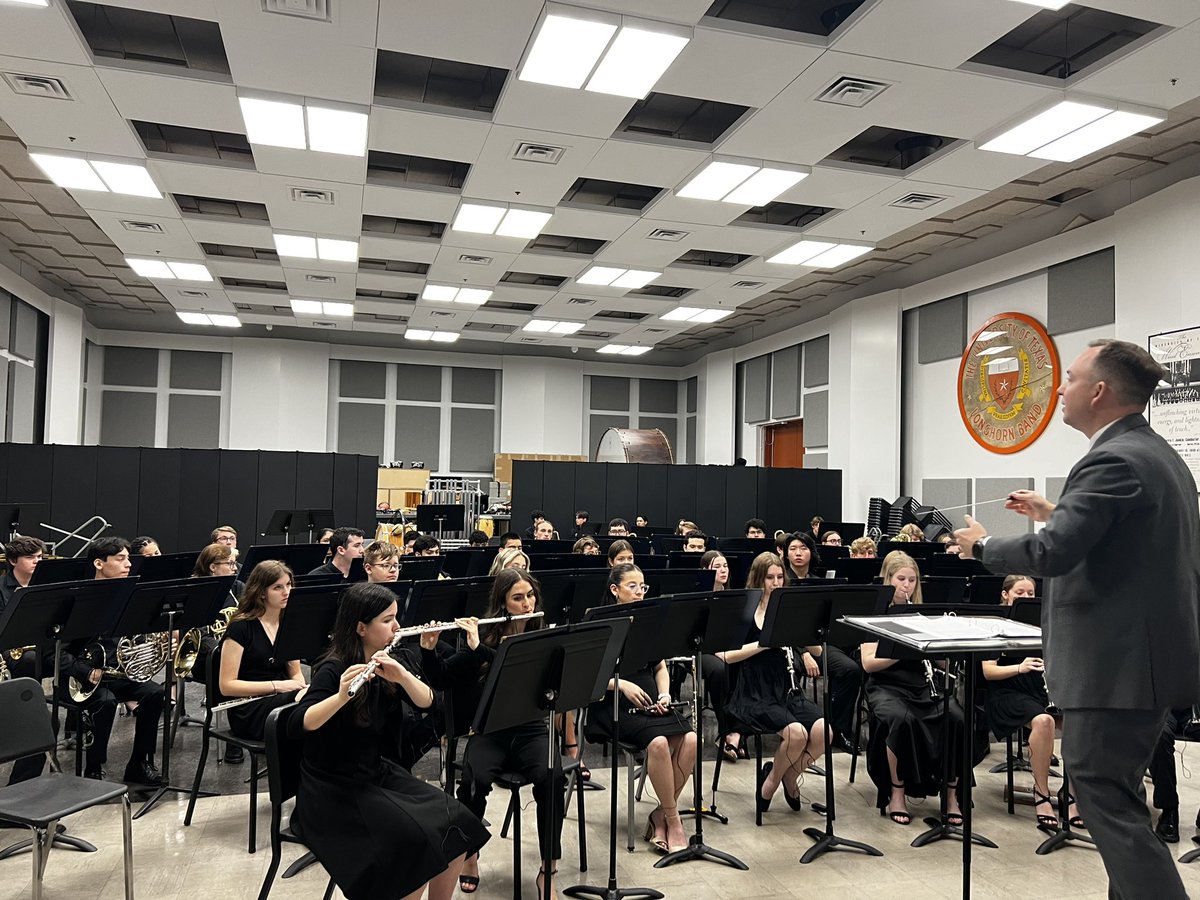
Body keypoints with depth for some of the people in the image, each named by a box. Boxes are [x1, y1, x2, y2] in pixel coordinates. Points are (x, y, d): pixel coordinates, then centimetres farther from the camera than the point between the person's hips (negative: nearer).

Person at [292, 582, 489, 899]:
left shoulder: (385, 663, 5)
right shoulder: (333, 669, -15)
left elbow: (426, 702, -5)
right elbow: (298, 725, -29)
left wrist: (402, 675, -24)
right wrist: (341, 696, -47)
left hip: (381, 773, 7)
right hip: (334, 787, -7)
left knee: (457, 825, -12)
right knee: (417, 839, -27)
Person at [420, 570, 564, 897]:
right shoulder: (484, 636, 5)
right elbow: (440, 680, 3)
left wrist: (479, 648, -23)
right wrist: (428, 648, -15)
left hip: (530, 730, 0)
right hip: (488, 731, 0)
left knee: (552, 778, -30)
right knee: (475, 780, -30)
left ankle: (548, 871, -15)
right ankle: (469, 856, -3)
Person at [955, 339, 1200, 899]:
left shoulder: (1114, 461, -20)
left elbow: (1050, 554, -28)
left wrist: (982, 545, -12)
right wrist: (1055, 514, 18)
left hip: (1115, 663, -10)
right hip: (1145, 654, 11)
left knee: (1104, 798, -1)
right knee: (1117, 793, 20)